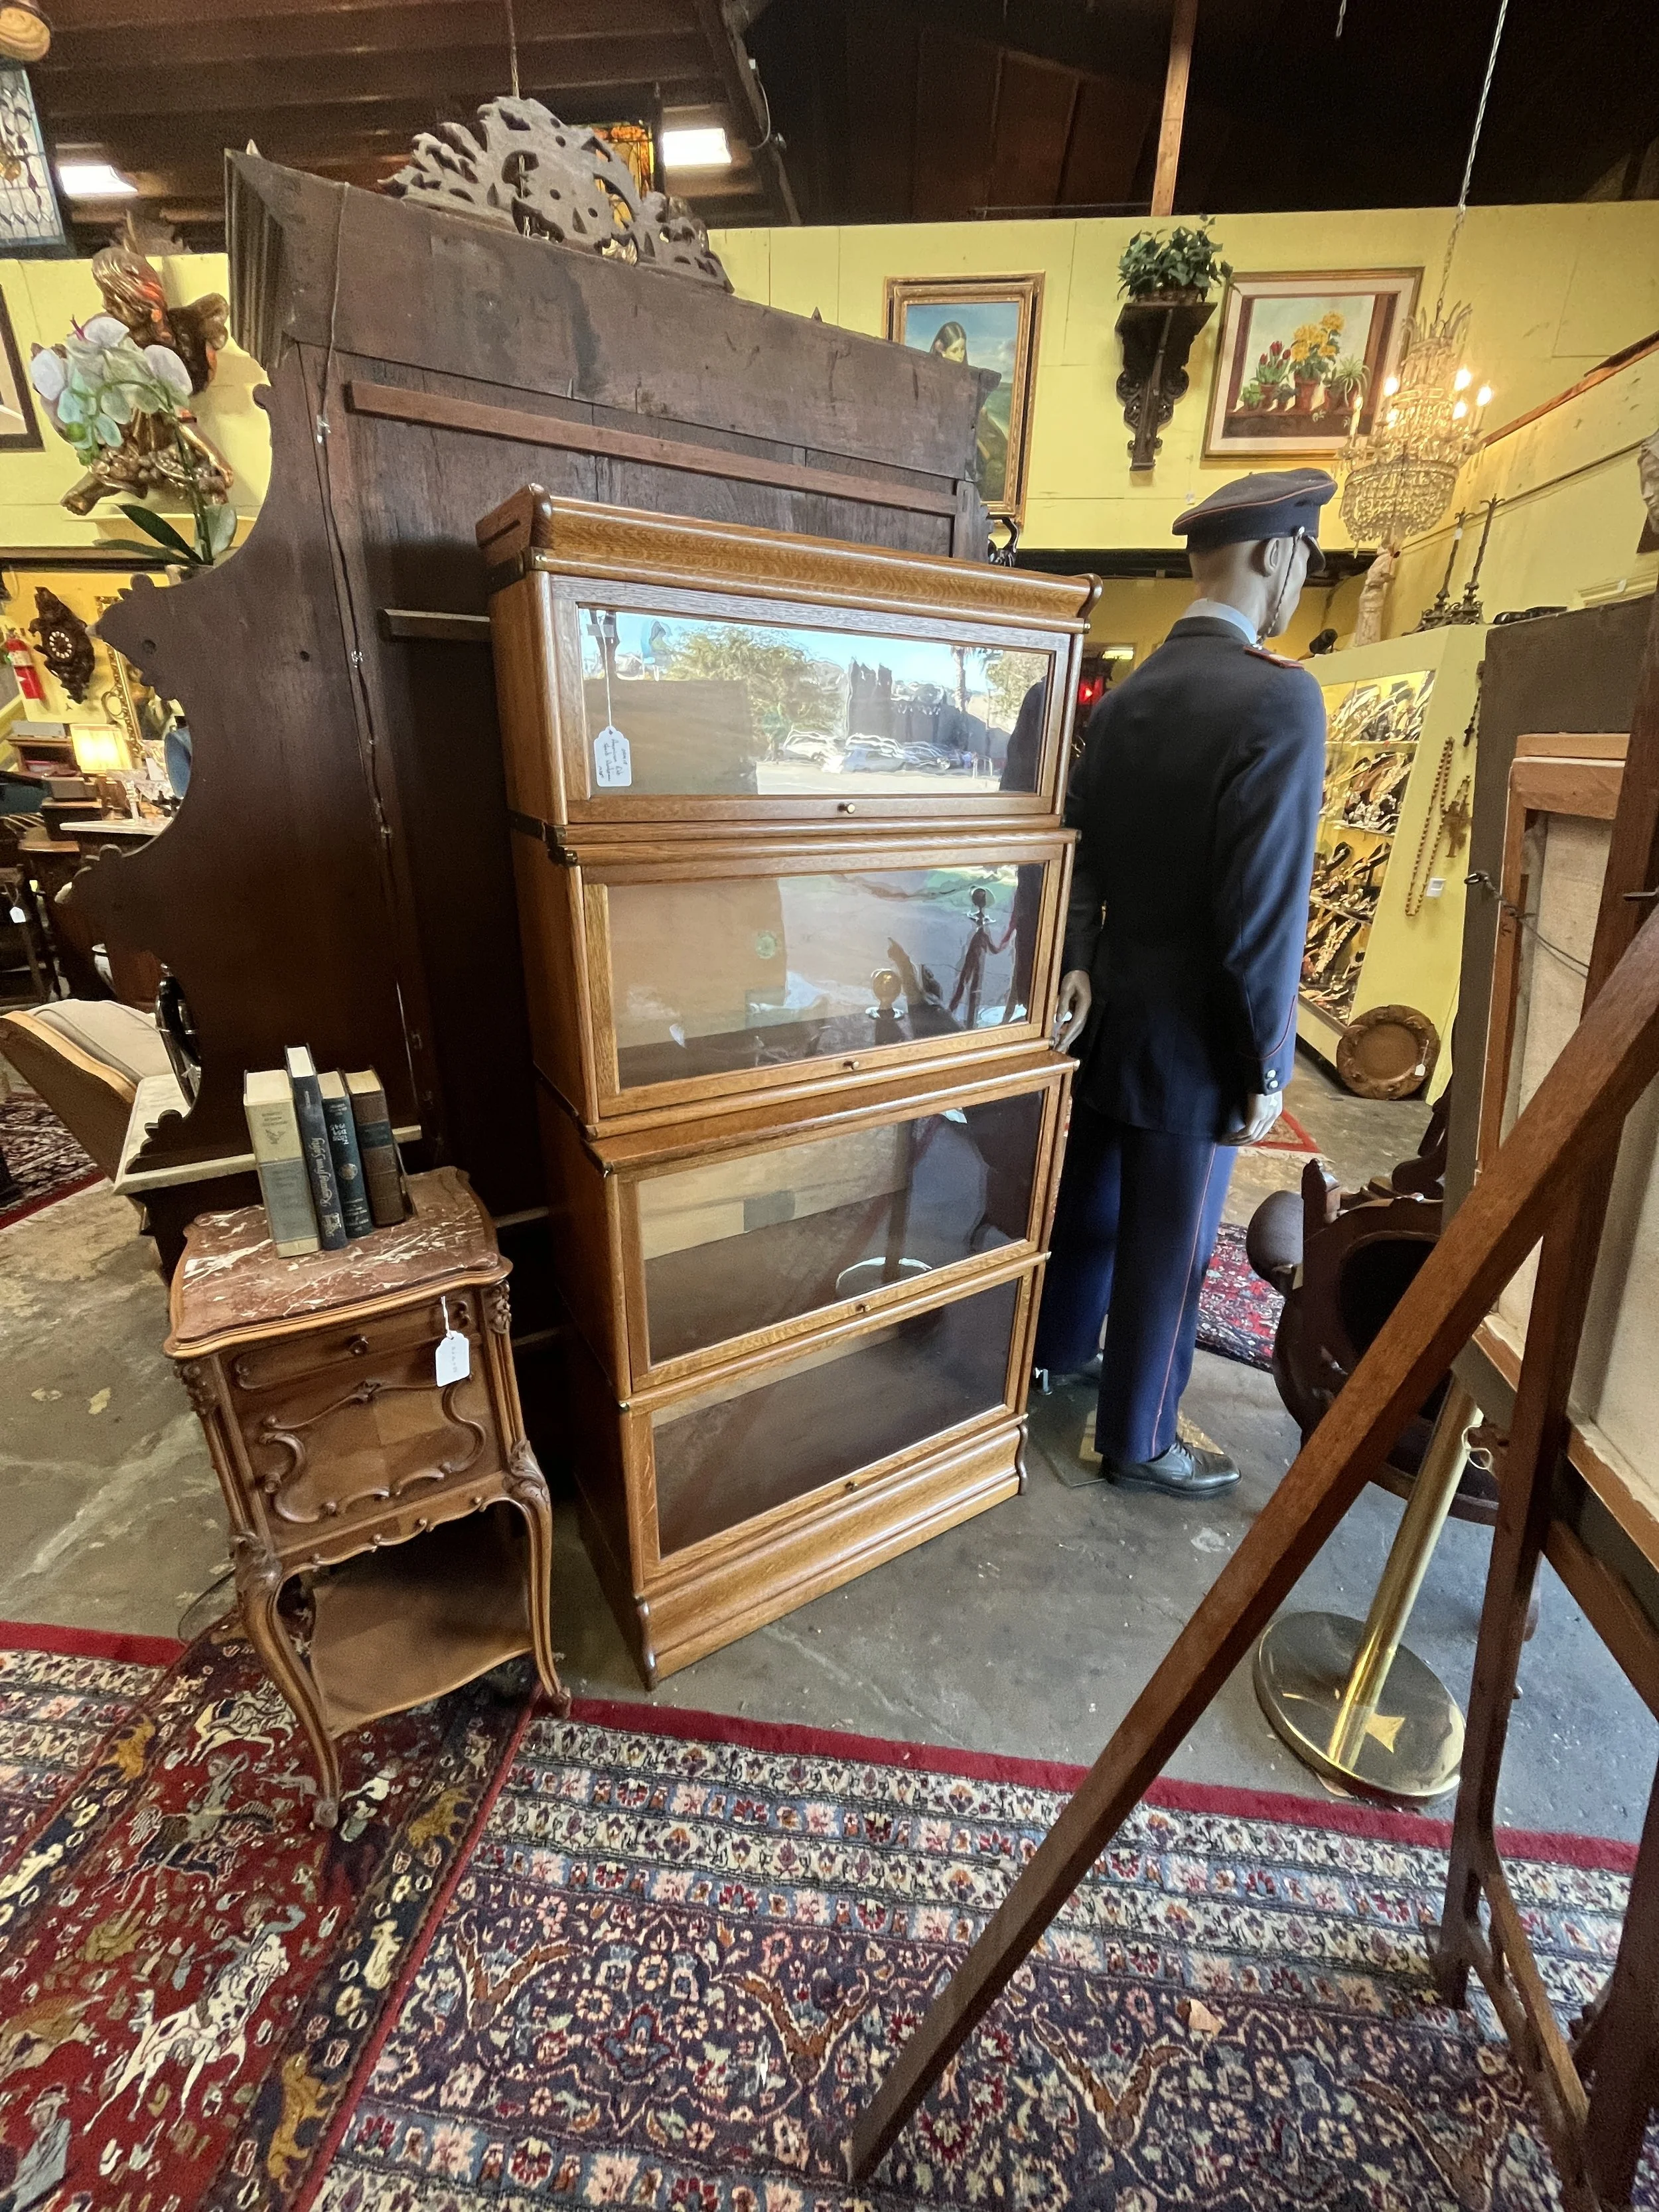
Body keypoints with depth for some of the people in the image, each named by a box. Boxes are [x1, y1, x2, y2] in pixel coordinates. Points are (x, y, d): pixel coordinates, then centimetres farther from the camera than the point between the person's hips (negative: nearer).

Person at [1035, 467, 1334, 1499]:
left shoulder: (1129, 694, 6)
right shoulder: (1280, 697, -18)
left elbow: (1080, 842, 3)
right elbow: (1266, 911, -21)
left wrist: (1078, 961, -7)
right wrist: (1268, 1064, -12)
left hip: (1108, 1013, 8)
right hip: (1192, 1040, -7)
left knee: (1090, 1205, 24)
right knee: (1167, 1252, 8)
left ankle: (1059, 1352, 46)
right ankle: (1139, 1442, 28)